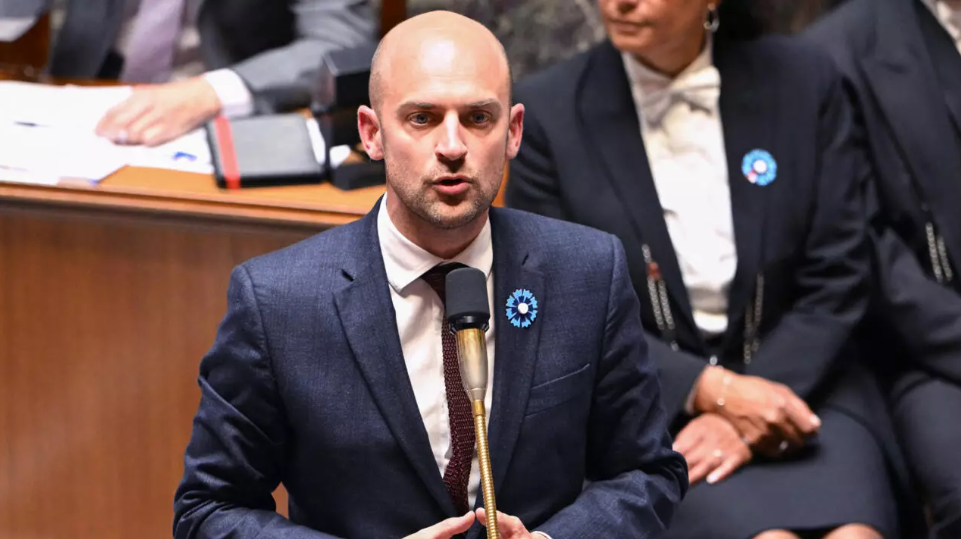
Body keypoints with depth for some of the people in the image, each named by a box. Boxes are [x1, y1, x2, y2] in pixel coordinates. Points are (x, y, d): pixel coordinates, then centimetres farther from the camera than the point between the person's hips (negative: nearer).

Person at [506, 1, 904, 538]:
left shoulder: (803, 80, 2)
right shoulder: (548, 111, -2)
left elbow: (837, 279, 2)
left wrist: (740, 418, -12)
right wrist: (713, 391, -15)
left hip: (798, 379, 1)